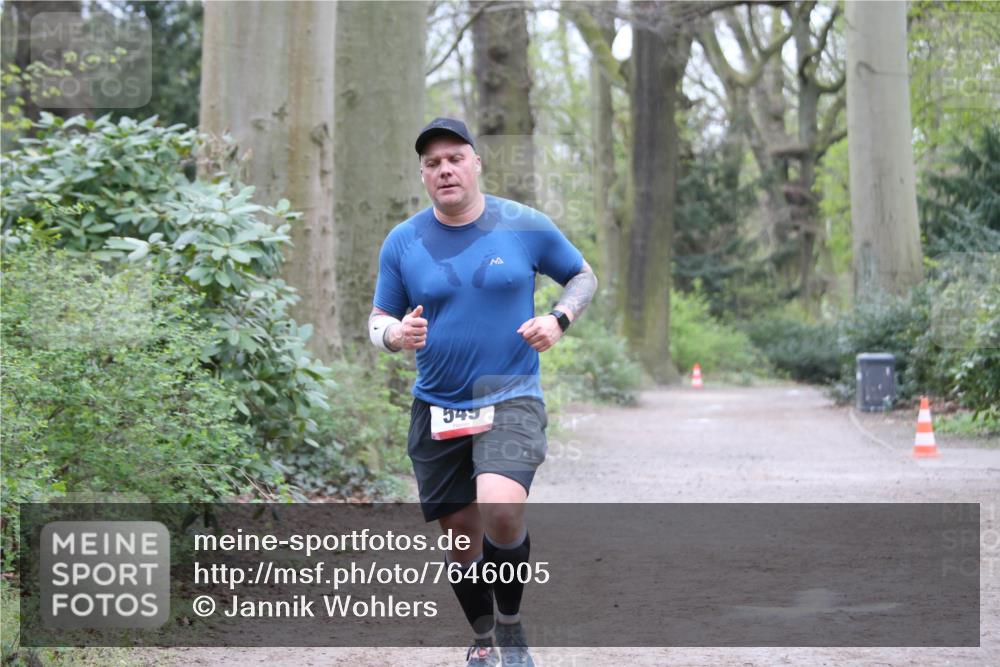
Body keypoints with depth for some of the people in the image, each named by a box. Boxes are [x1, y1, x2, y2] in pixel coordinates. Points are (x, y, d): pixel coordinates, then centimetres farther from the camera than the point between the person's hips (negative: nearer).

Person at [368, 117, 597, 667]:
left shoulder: (525, 227, -2)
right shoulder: (403, 242, 1)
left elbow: (583, 276, 13)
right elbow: (378, 320, 10)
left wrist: (558, 320, -7)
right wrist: (396, 334, -14)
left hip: (511, 399, -3)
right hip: (437, 408, 3)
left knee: (501, 508, -28)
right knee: (461, 537, 9)